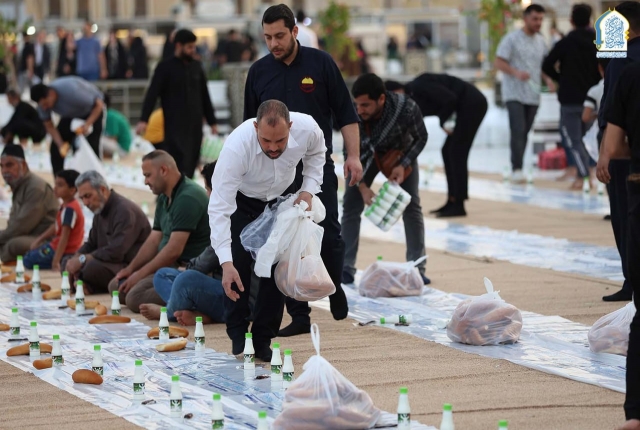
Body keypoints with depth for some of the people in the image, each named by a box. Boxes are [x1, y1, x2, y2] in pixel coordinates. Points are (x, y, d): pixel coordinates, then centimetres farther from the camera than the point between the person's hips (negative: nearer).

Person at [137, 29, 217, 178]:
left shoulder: (196, 67, 13)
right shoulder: (165, 67, -2)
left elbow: (205, 96, 20)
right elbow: (152, 94, -9)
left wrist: (212, 121, 18)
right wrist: (144, 120, -20)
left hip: (195, 126, 5)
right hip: (175, 127, -5)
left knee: (191, 166, 2)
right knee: (180, 165, -14)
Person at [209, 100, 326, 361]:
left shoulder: (307, 128, -32)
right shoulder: (236, 146, -43)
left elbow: (316, 152, -3)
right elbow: (219, 207, -43)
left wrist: (309, 189, -16)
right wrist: (226, 263, -50)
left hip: (283, 195, 2)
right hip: (241, 198, -2)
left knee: (277, 264, -6)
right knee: (238, 263, -14)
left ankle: (263, 339, 5)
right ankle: (238, 335, 4)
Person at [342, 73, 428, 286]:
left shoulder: (406, 108, -38)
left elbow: (421, 138, -17)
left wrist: (403, 165, -29)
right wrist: (362, 187, -28)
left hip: (401, 151, 0)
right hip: (368, 152, 1)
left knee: (411, 205, -6)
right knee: (351, 204, -6)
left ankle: (417, 268, 4)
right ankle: (346, 268, 1)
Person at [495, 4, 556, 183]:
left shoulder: (541, 41, 12)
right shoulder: (512, 39, -7)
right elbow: (499, 62, -10)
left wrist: (548, 80, 2)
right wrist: (516, 72, -26)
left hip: (533, 95, 6)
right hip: (514, 94, -6)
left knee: (525, 132, 7)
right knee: (518, 130, -16)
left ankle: (518, 168, 13)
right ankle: (516, 169, -16)